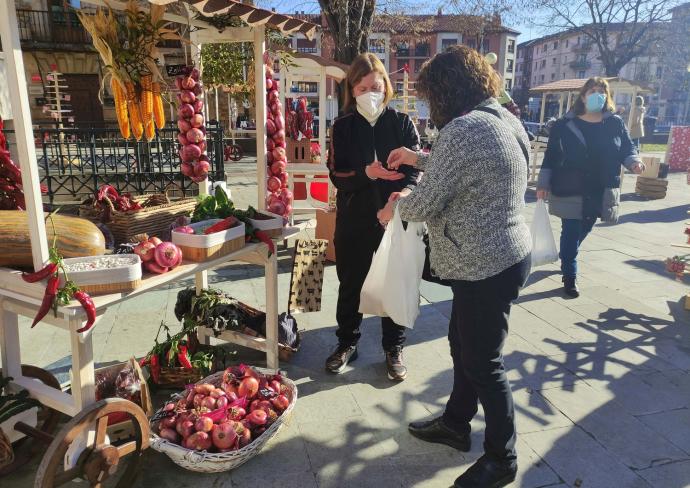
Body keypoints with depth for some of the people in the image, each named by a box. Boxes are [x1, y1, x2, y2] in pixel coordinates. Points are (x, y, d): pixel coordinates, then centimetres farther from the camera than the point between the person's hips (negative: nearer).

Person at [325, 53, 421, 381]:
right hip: (353, 219, 1)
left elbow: (415, 168, -8)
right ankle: (347, 343, 33)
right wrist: (367, 173, -24)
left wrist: (405, 192, -30)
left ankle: (394, 349, 27)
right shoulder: (343, 127, 3)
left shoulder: (402, 123, 0)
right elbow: (337, 175, -4)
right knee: (350, 284, 12)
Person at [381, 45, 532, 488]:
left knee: (483, 363, 6)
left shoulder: (462, 130, -23)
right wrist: (420, 158, 23)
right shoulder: (503, 119, 7)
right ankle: (456, 424, 42)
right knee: (462, 342, 22)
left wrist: (396, 204, 2)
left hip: (485, 266, -10)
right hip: (505, 254, 10)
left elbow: (425, 204, -19)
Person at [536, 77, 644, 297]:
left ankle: (567, 259, 43)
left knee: (583, 230, 17)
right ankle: (569, 276, 12)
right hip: (569, 190, -3)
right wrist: (543, 183, -6)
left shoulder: (616, 123, 4)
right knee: (571, 232, -1)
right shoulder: (564, 124, -3)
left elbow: (627, 149, 9)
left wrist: (634, 162, -14)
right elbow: (550, 155, -3)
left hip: (600, 192, 3)